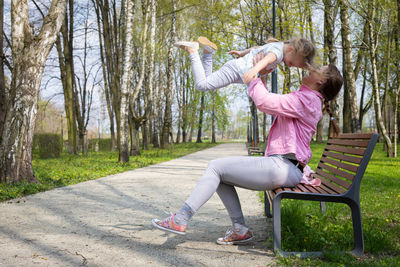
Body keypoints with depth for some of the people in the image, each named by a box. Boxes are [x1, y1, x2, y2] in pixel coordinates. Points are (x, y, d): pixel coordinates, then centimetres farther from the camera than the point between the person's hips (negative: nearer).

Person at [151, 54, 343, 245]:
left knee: (216, 167, -6)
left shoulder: (306, 100, -9)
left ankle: (180, 220, -6)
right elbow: (269, 102, 27)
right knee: (220, 176, 12)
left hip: (281, 166, -10)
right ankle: (240, 229, 7)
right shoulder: (305, 100, 24)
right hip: (281, 169, 10)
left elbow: (264, 101, -20)